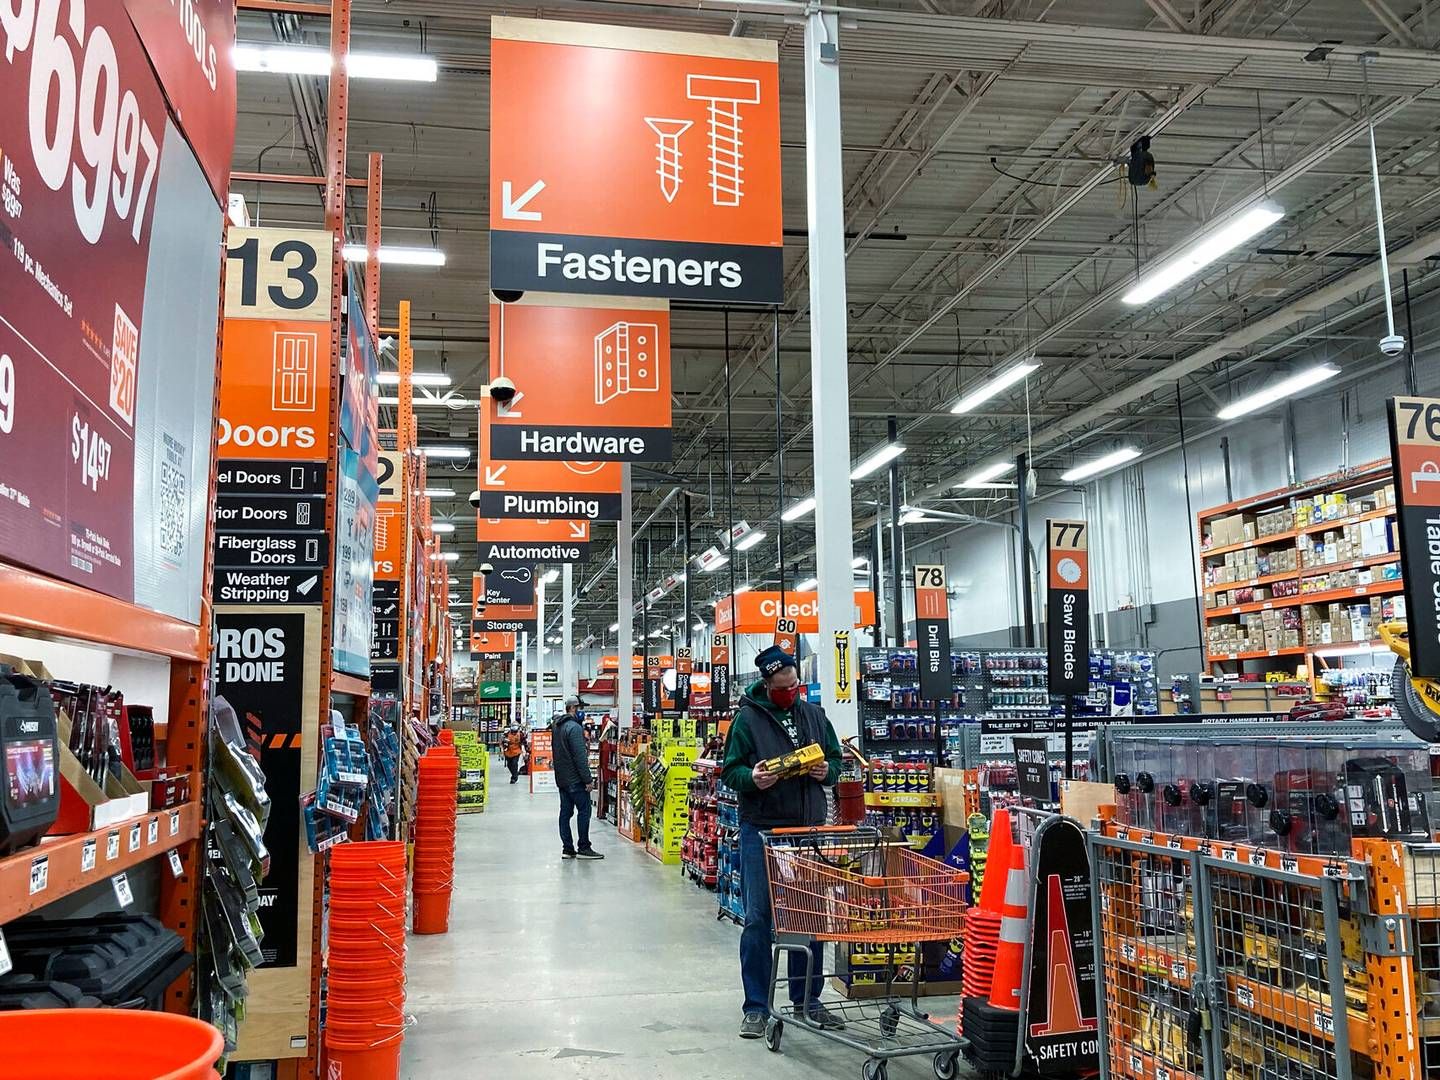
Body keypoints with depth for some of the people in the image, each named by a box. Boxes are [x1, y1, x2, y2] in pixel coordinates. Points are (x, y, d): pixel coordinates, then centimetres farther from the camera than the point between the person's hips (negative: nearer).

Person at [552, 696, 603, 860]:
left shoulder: (557, 726, 13)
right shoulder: (574, 727, -17)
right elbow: (580, 756, -20)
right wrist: (588, 779, -17)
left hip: (561, 778, 9)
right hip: (575, 779, -9)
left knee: (565, 812, 9)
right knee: (584, 811, -2)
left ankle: (567, 849, 10)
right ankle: (584, 848, 0)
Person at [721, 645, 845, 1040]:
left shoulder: (814, 715, 10)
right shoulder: (748, 719, -3)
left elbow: (836, 758, 17)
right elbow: (730, 771, -2)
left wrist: (827, 771, -5)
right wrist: (752, 778, -22)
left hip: (808, 829, 4)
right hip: (761, 830, -4)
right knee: (758, 918, -1)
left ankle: (807, 999, 25)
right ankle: (756, 1007, 8)